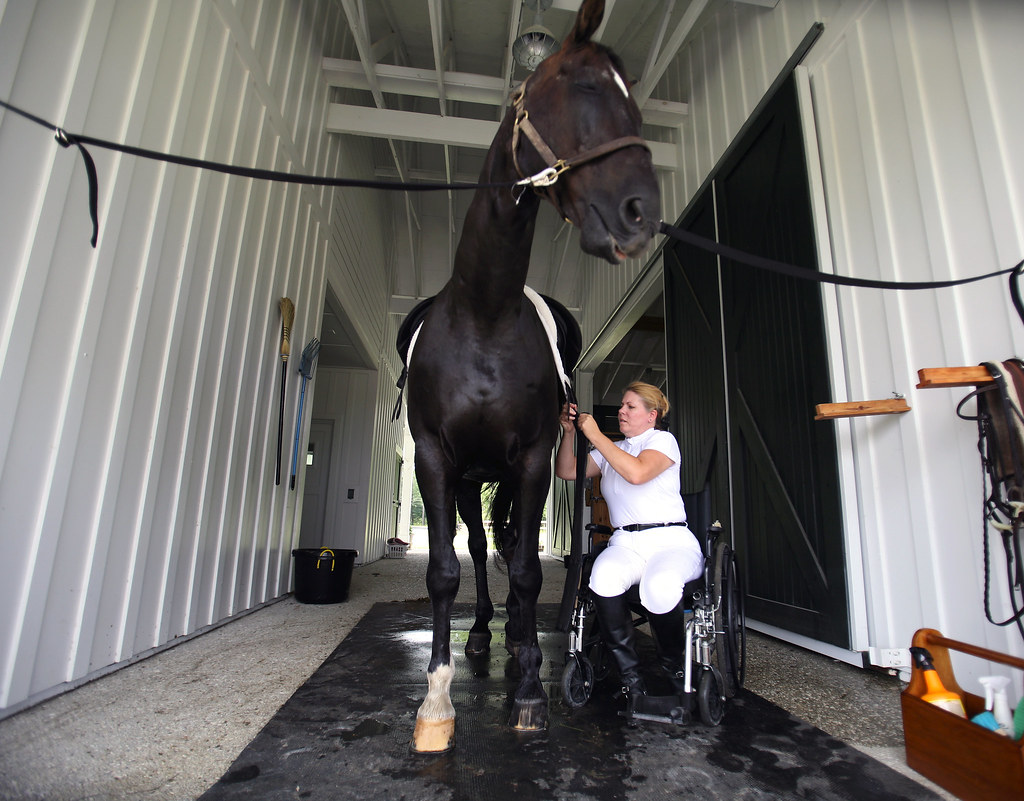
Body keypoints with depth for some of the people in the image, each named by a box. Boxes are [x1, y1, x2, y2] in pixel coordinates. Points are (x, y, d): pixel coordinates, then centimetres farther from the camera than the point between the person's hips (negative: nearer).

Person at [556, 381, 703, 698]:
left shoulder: (663, 439, 3)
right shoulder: (611, 450, 22)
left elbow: (637, 473, -18)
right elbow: (566, 471, 15)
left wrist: (595, 435, -14)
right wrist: (569, 431, 2)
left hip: (670, 540, -4)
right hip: (624, 543, 4)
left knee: (660, 587, -37)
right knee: (603, 578, -32)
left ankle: (675, 668, -5)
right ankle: (631, 678, -15)